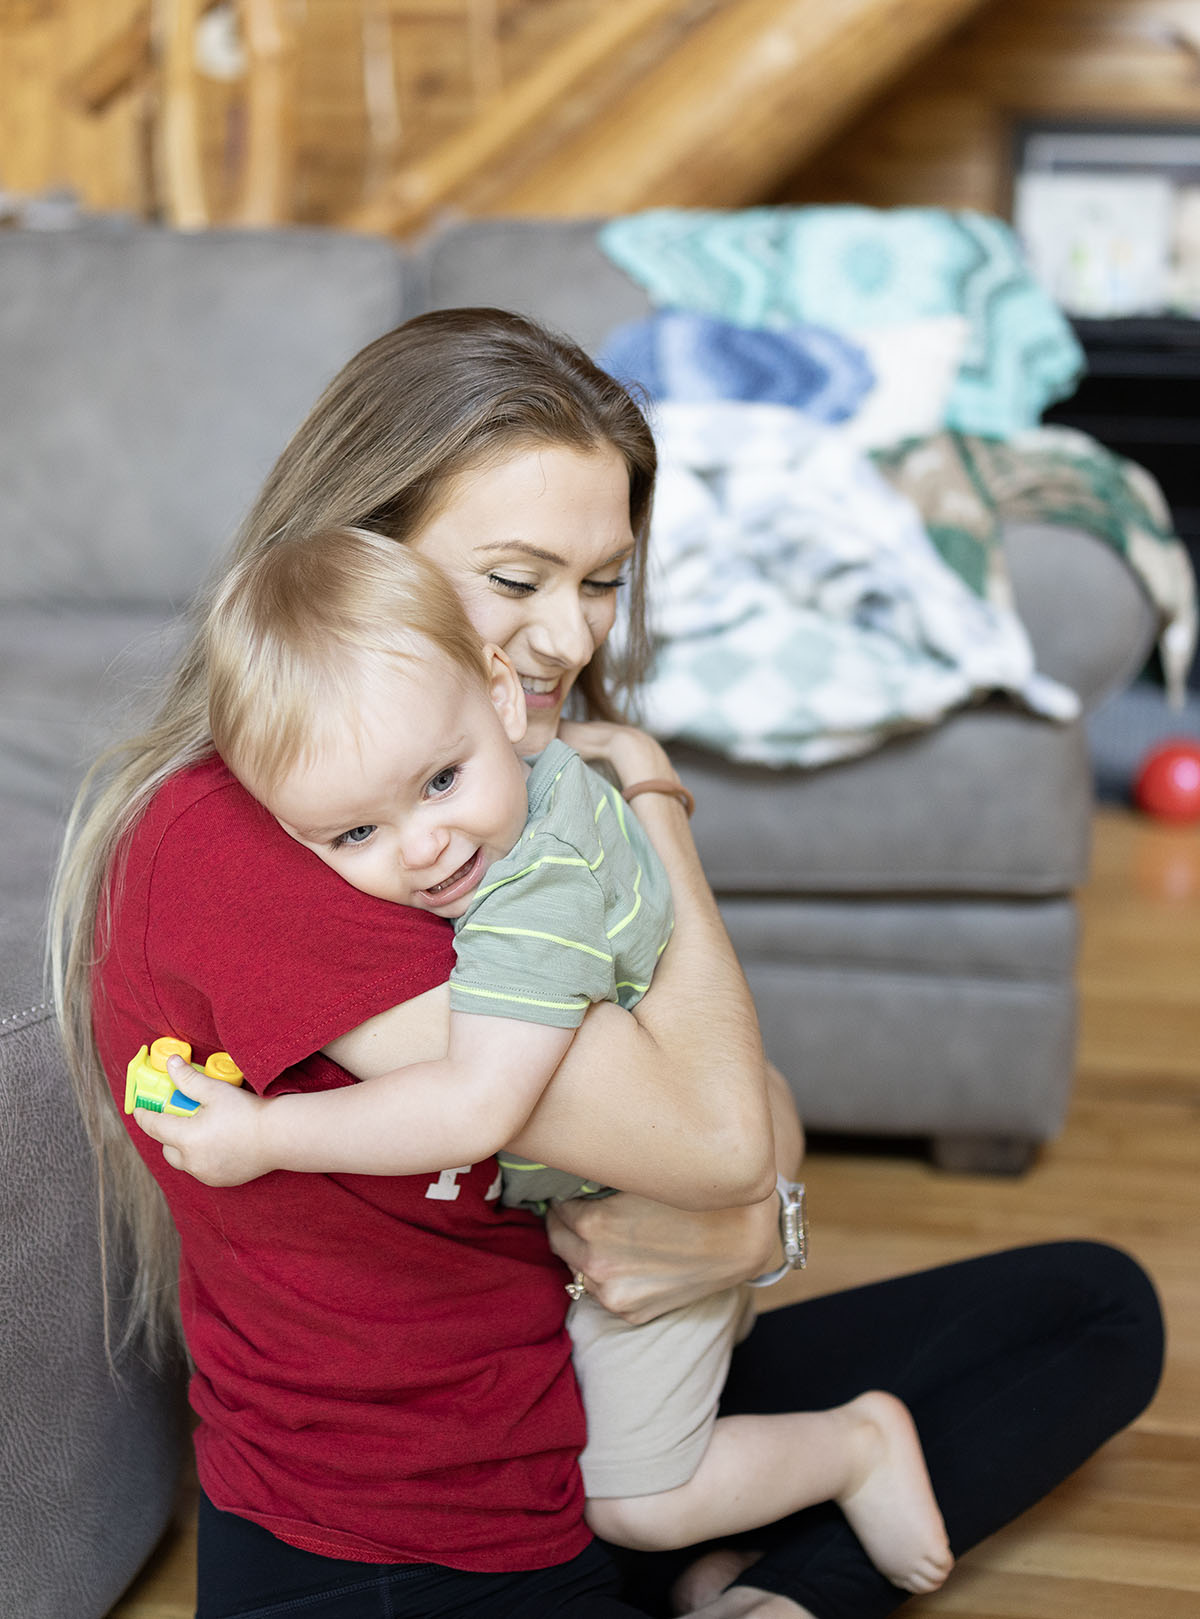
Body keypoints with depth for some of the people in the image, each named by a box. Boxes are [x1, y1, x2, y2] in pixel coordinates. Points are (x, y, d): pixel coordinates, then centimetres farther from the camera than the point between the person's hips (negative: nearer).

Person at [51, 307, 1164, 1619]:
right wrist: (652, 798, -12)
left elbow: (756, 1109, 6)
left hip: (603, 1438, 9)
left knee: (1099, 1306, 12)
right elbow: (711, 1132, -25)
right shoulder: (227, 845, -24)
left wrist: (747, 1224, -17)